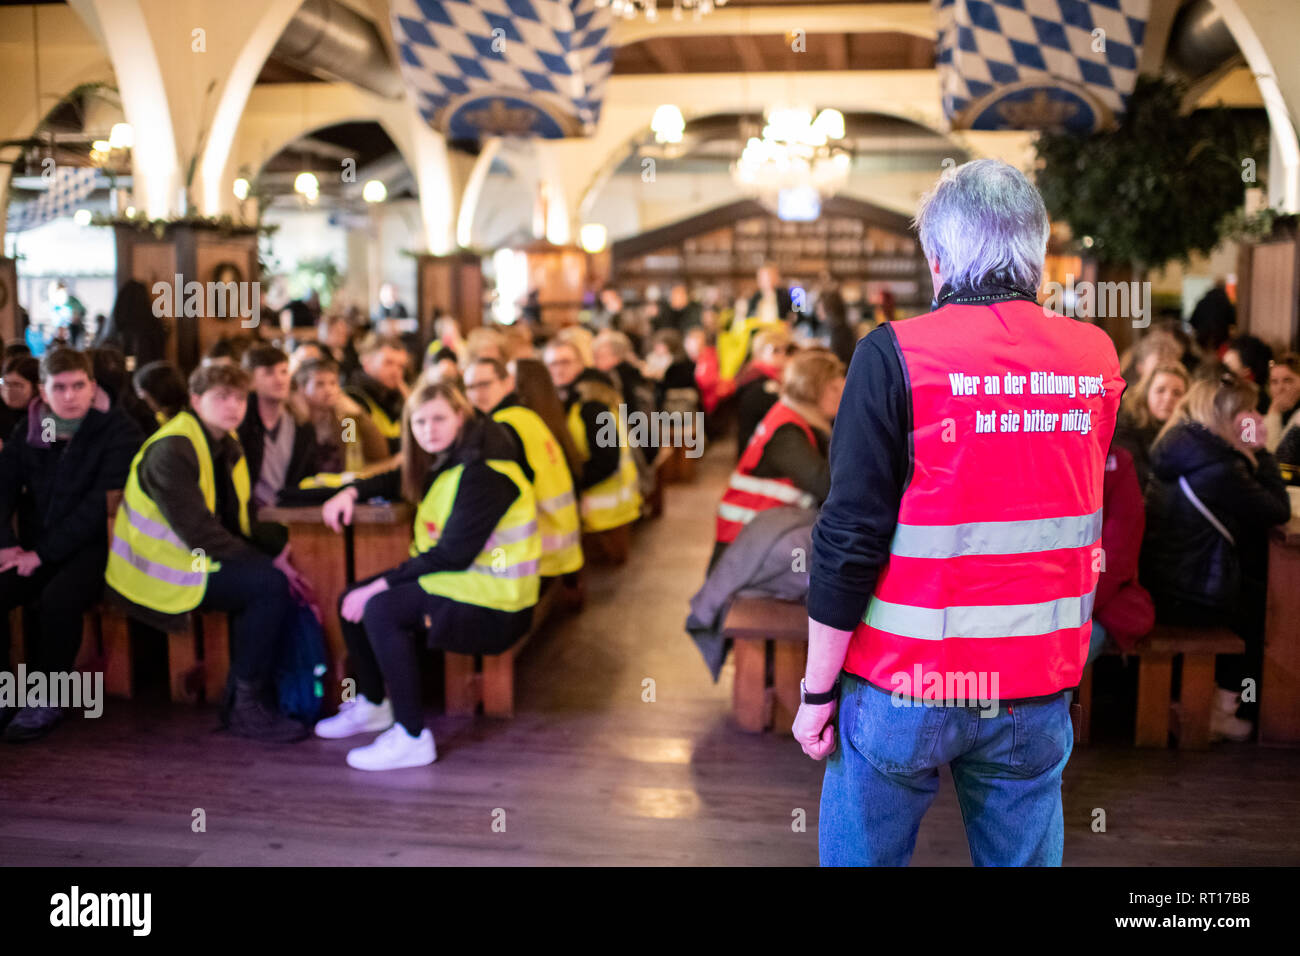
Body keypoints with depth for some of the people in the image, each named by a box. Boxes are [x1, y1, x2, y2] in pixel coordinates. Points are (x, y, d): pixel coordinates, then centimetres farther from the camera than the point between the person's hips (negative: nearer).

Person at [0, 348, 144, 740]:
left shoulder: (119, 432, -7)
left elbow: (100, 503, -15)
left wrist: (44, 553, -19)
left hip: (93, 546, -5)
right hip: (36, 547, 5)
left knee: (57, 599, -33)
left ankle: (46, 699, -12)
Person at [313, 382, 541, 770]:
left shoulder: (483, 474, -21)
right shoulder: (444, 461, 8)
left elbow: (452, 555, -24)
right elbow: (401, 479, 28)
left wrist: (381, 585, -21)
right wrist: (352, 491, 10)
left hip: (495, 606, -10)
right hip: (456, 578, 10)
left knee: (380, 609, -25)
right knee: (352, 599, 7)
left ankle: (412, 738, -19)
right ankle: (372, 705, 26)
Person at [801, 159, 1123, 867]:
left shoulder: (894, 356, -12)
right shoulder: (1097, 358, 1)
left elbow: (848, 542, -14)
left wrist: (817, 689, -5)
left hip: (905, 685, -4)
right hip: (1038, 689, 4)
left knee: (862, 854, 13)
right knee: (1025, 856, 18)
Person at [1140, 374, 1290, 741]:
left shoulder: (1176, 447, 6)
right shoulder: (1218, 466, -23)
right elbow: (1279, 510, -13)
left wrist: (1251, 454, 9)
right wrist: (1259, 450, -8)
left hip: (1158, 585, 8)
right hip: (1192, 599, -8)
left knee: (1253, 588, 29)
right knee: (1264, 608, 19)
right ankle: (1221, 711, 25)